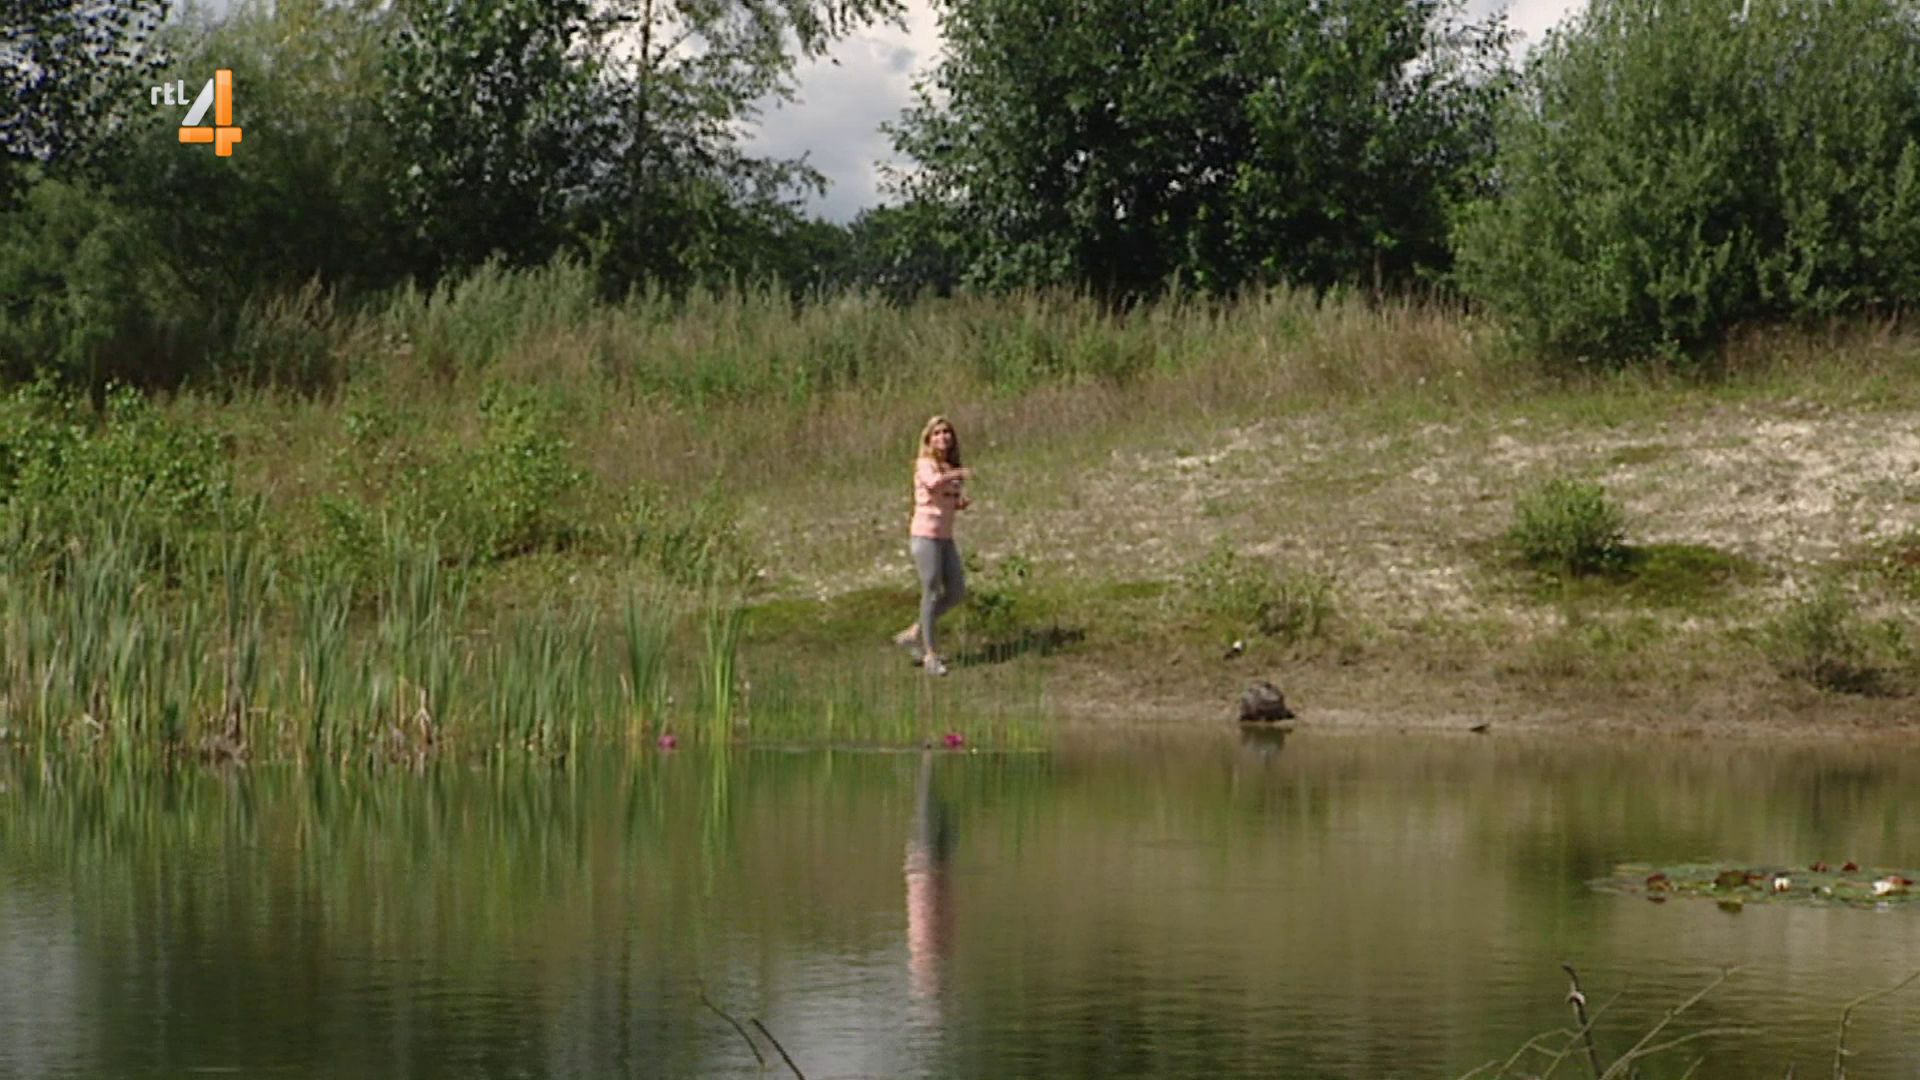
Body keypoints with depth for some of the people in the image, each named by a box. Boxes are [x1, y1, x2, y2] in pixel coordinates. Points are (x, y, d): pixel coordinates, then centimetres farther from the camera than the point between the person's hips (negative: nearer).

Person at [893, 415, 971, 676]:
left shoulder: (952, 468, 13)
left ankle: (914, 634, 20)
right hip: (924, 534, -7)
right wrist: (958, 474, -47)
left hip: (945, 537, 7)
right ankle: (930, 654, 1)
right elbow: (932, 483, -30)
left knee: (956, 592, 6)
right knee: (931, 593, -5)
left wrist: (961, 503, -2)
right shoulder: (925, 464, -8)